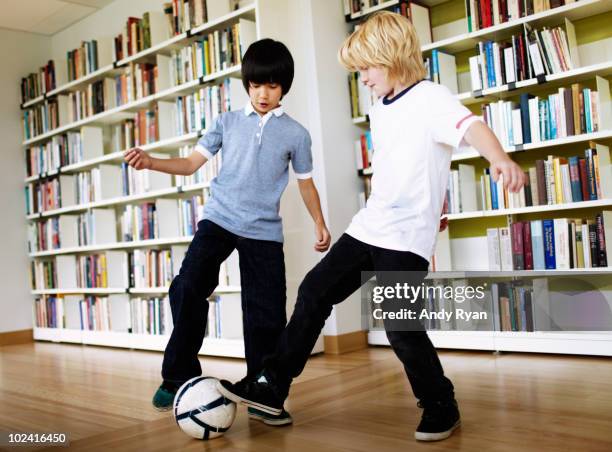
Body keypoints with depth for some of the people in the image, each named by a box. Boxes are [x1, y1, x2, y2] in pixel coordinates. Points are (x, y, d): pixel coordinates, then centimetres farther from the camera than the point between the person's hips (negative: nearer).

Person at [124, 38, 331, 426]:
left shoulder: (296, 133, 5)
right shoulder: (228, 122, 9)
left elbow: (306, 182, 14)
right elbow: (191, 163, 7)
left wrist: (320, 223, 7)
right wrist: (150, 162, -7)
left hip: (265, 231, 0)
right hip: (218, 219, 1)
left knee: (266, 313, -3)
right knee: (188, 289, -16)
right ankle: (179, 377, 2)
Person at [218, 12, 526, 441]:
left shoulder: (431, 98, -10)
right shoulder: (380, 110, 15)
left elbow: (471, 126, -30)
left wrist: (501, 160, -49)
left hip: (407, 237, -8)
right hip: (367, 227, 9)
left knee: (401, 327, -9)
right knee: (314, 293, 7)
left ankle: (441, 408, 16)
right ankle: (272, 386, 18)